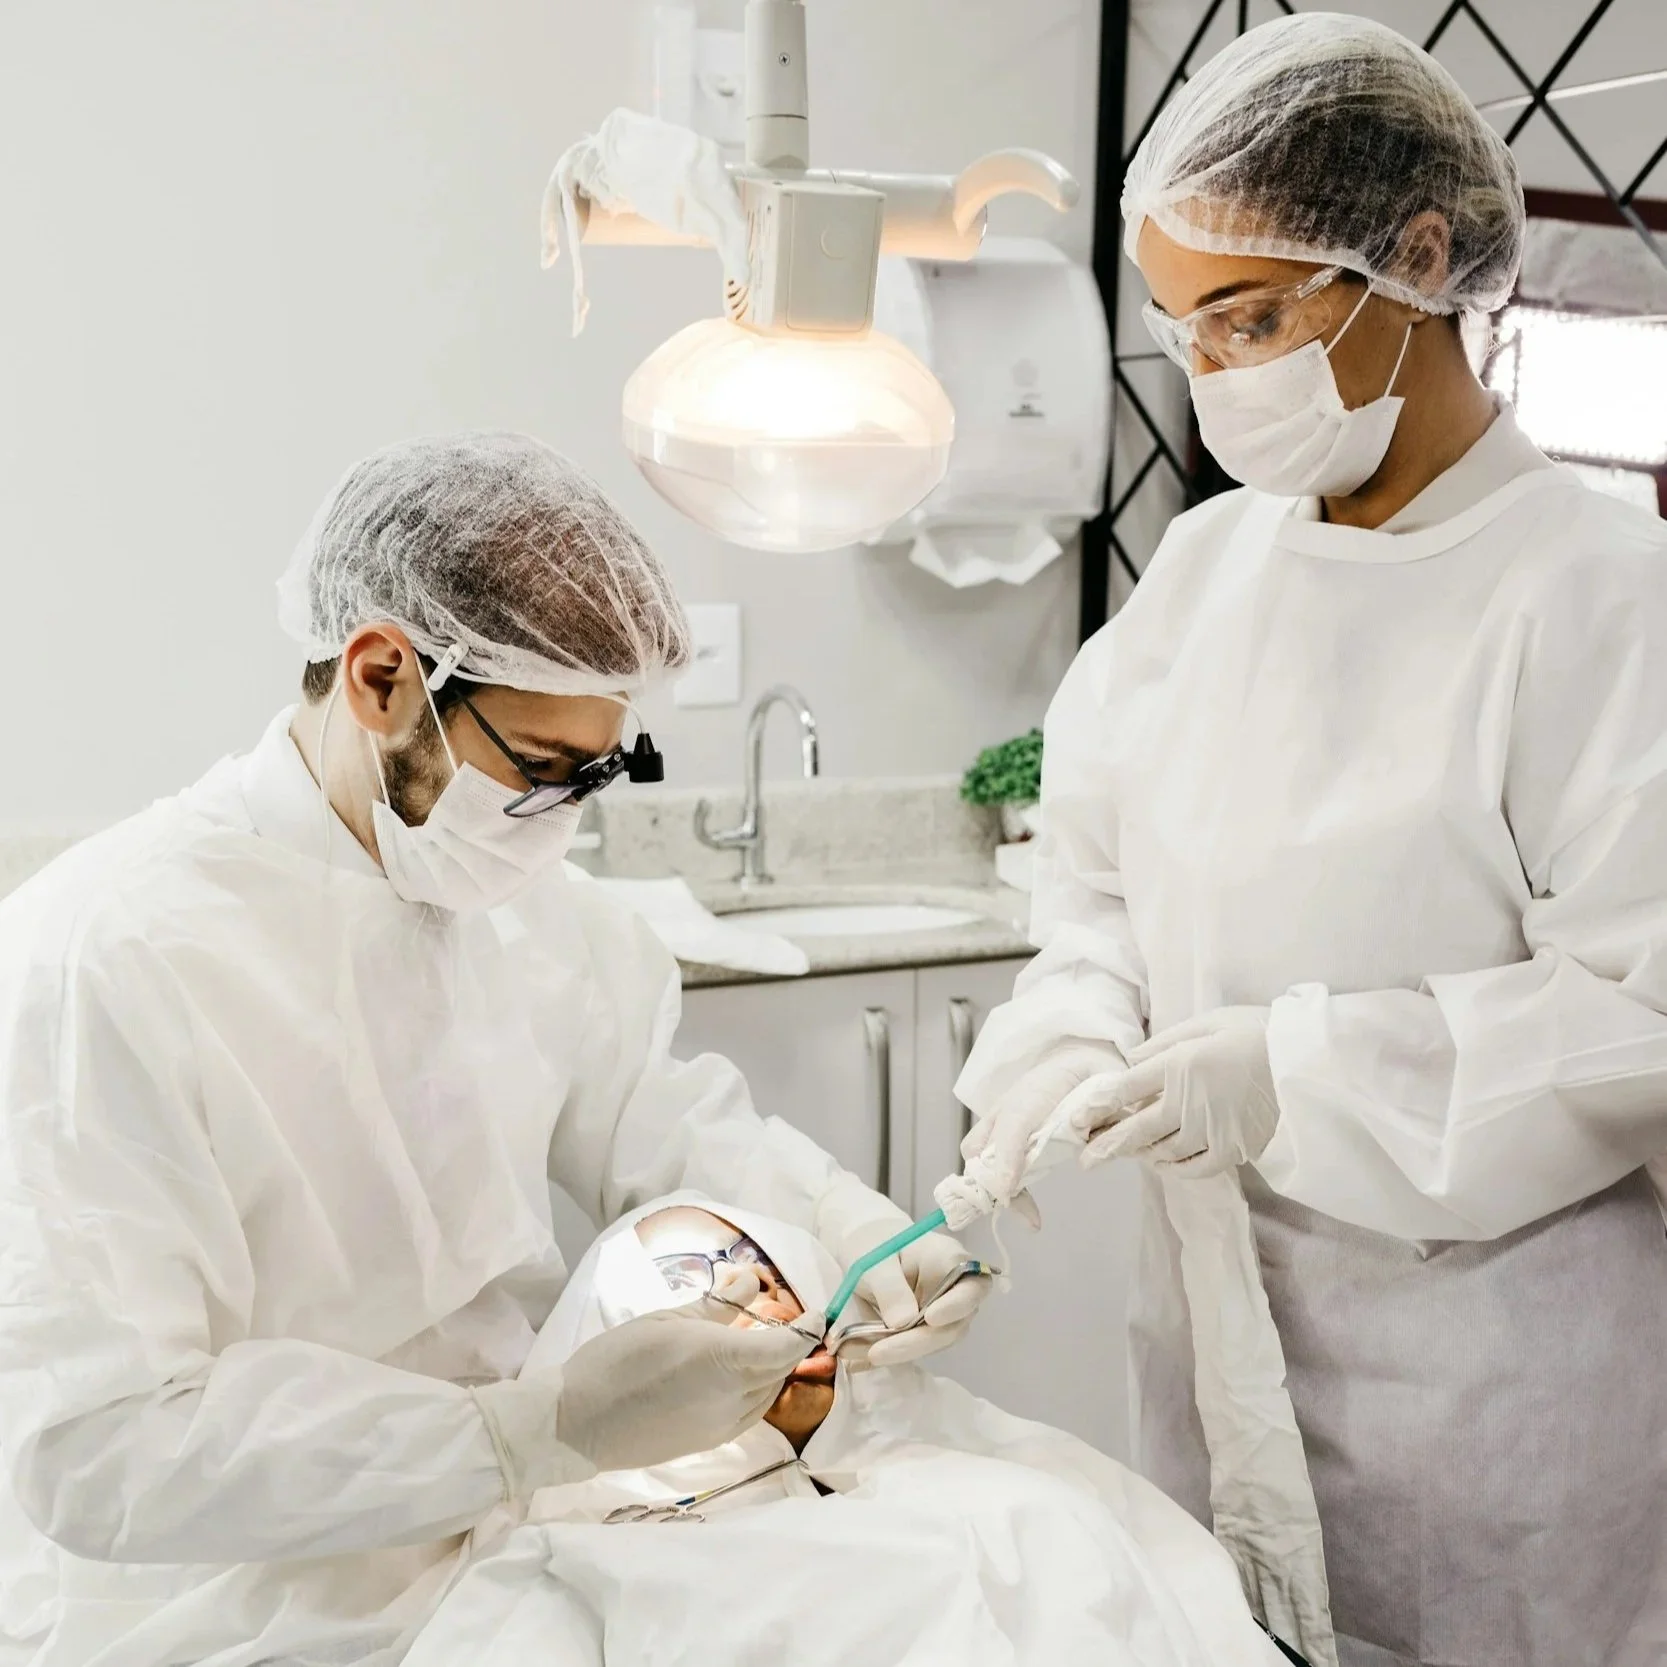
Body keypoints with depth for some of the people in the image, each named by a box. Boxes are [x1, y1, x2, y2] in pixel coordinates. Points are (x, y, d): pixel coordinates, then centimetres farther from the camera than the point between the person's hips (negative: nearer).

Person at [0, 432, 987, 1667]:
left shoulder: (517, 890, 0)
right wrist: (546, 1433, -29)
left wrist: (846, 1226, -7)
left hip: (512, 1520, 7)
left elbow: (651, 1109, 12)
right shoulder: (102, 964, -21)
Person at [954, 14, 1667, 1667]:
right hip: (1214, 1322, 6)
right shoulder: (1207, 557, 4)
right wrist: (1061, 1049, -11)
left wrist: (1302, 1074, -24)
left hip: (1480, 1374, -5)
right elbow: (1099, 869, 7)